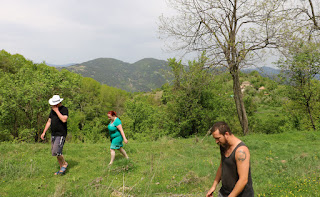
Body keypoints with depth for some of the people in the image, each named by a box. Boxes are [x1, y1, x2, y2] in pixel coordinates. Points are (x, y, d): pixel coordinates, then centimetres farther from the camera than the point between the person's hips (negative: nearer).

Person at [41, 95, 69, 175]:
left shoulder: (64, 109, -8)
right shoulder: (52, 110, 14)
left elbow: (64, 119, -25)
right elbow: (49, 121, 19)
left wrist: (57, 111, -19)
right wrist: (44, 132, 15)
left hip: (61, 135, -8)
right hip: (53, 134, 8)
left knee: (56, 152, -17)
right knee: (55, 153, 9)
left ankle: (64, 164, 7)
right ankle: (62, 169, 20)